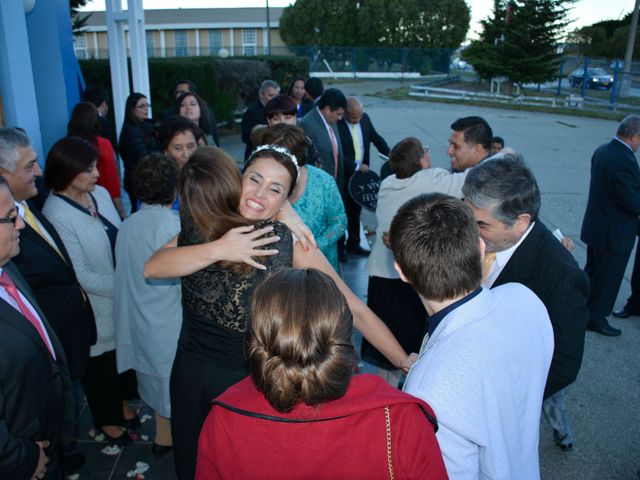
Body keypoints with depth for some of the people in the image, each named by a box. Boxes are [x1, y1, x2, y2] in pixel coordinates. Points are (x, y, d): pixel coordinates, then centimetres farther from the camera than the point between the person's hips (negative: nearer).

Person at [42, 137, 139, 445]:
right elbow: (80, 275, -22)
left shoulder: (100, 194, -5)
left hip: (121, 296, 6)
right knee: (101, 362, 17)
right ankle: (107, 420, 42)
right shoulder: (57, 216, -24)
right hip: (95, 307, -5)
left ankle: (122, 404, 49)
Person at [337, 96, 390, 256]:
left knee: (355, 211, 17)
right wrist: (356, 166, -19)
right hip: (343, 176, -6)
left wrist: (391, 155, 0)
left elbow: (376, 138, 12)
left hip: (361, 174, 6)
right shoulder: (337, 124, -19)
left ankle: (353, 244, 32)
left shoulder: (365, 118, 0)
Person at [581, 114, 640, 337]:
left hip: (595, 227, 9)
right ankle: (596, 319, 21)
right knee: (608, 278, 7)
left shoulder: (602, 150, 3)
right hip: (615, 234, -9)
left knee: (592, 272, 23)